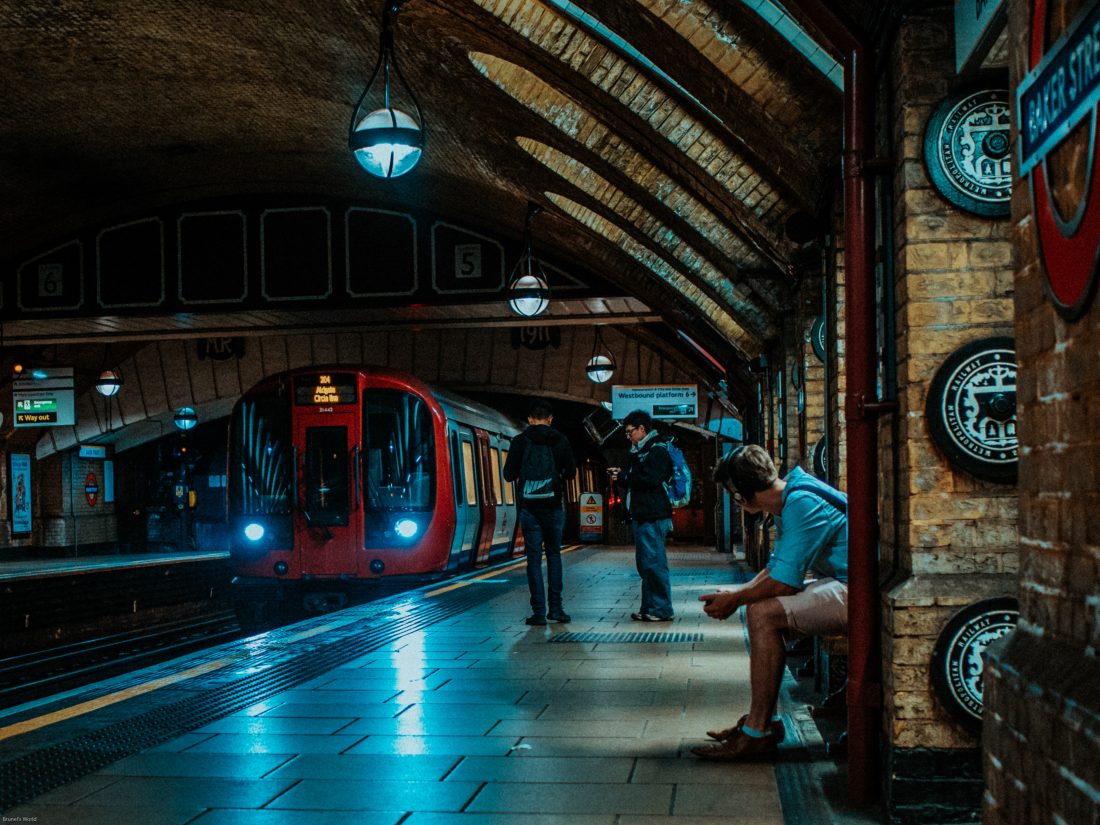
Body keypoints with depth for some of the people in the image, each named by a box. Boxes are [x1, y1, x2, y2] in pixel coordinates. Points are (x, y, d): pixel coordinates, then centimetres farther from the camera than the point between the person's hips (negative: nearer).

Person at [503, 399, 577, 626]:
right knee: (554, 554, 12)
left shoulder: (520, 441, -3)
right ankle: (555, 607, 7)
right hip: (553, 505, 1)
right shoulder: (560, 441, 0)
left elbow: (509, 475, -1)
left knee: (534, 558, 1)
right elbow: (571, 471, 6)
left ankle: (538, 611, -2)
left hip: (528, 507, -1)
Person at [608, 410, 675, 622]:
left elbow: (650, 479, -21)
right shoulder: (640, 452, 22)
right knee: (645, 564, 12)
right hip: (642, 516, 10)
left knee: (654, 563, -10)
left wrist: (623, 476, -10)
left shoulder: (657, 450, -9)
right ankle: (649, 608, 17)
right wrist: (621, 476, 10)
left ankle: (662, 609, -6)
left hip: (653, 517, -10)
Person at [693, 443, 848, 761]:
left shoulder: (801, 505, -20)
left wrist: (735, 600, -7)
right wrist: (737, 593, 8)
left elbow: (784, 582, -22)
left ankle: (757, 733, -16)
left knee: (765, 613, -21)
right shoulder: (789, 502, 13)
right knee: (760, 607, 13)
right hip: (843, 584, 11)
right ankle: (764, 719, 11)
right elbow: (776, 567, 22)